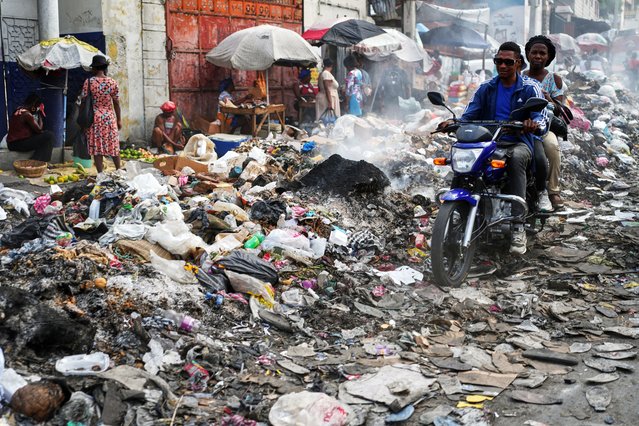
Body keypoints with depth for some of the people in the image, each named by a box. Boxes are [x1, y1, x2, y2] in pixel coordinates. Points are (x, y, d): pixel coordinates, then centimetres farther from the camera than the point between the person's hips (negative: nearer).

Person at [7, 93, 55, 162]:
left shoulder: (18, 110, 11)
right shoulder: (27, 114, -19)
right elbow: (39, 130, -12)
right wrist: (40, 115, -1)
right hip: (17, 144, -10)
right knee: (50, 136, -16)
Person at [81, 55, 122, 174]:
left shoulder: (88, 82, -6)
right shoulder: (112, 82, -2)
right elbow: (116, 103, 1)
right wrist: (119, 119, 10)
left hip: (94, 118, -1)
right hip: (109, 117, 2)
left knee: (97, 147, 2)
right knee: (113, 145, 13)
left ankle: (100, 174, 2)